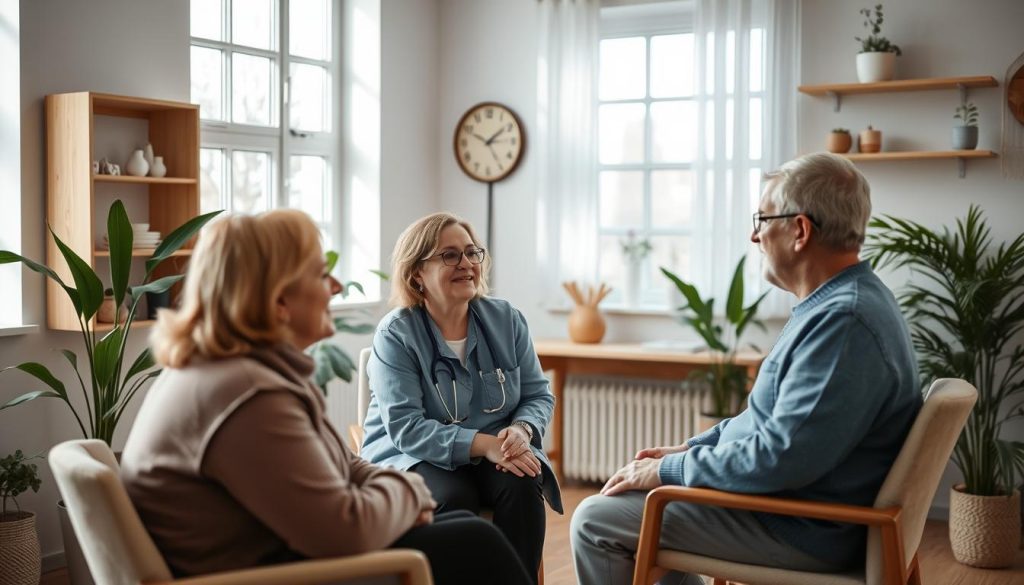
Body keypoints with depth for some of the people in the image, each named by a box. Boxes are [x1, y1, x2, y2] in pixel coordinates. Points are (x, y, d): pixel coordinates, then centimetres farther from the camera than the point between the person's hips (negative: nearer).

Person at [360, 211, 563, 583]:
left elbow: (538, 395, 5)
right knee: (453, 498, -33)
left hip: (498, 453, 3)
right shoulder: (396, 334, -11)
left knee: (523, 486, -27)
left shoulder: (506, 319, 2)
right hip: (413, 458, -3)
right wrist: (482, 443, -30)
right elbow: (406, 428, -19)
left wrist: (521, 430, -19)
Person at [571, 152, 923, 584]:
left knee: (595, 520, -7)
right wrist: (688, 449, 10)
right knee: (640, 498, 21)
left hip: (802, 532, -10)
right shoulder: (845, 299, 9)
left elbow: (780, 457, -29)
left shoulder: (845, 320, -27)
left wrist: (669, 470, -17)